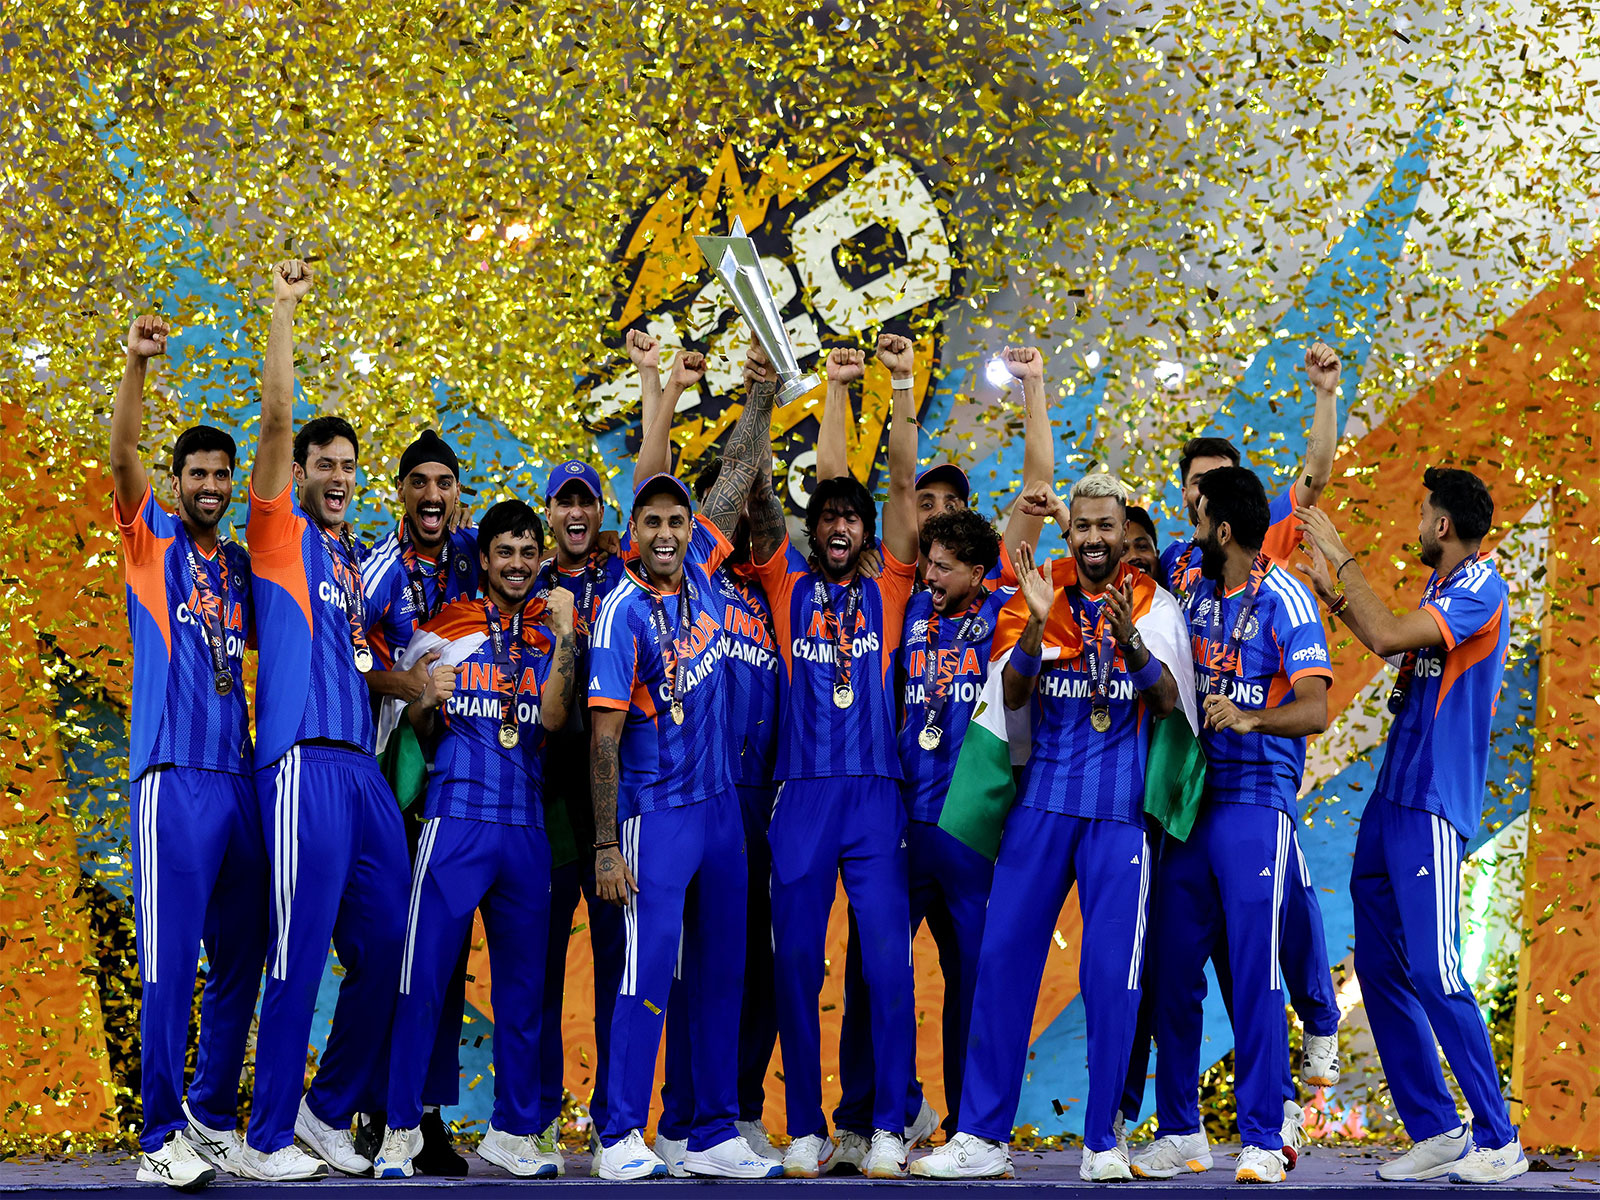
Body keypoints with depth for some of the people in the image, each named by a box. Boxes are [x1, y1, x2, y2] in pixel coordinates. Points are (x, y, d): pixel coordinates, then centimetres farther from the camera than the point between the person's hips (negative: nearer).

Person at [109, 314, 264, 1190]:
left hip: (241, 776, 6)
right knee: (169, 961, -8)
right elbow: (121, 455, -8)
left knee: (239, 962, 10)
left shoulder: (241, 565, 19)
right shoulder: (152, 539, 6)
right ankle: (161, 1138, -7)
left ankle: (214, 1119, 21)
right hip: (173, 774, -6)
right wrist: (136, 365, -23)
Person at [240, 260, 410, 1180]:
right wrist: (286, 308, 0)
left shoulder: (355, 561, 22)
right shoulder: (281, 534, 5)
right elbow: (276, 412, -4)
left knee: (385, 945, 6)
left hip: (365, 767, 7)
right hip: (305, 760, -7)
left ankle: (331, 1107, 19)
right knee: (301, 951, -8)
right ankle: (269, 1137, -1)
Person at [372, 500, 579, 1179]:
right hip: (455, 818, -3)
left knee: (523, 986, 6)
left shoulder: (550, 634, 13)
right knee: (424, 976, -7)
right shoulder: (446, 627, 8)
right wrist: (428, 698, -9)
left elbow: (552, 716, -5)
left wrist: (565, 634, -12)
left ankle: (512, 1131, 14)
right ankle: (402, 1129, 0)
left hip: (526, 825, 3)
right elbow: (417, 731, 12)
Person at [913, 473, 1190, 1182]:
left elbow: (1170, 704, -9)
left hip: (1121, 809, -2)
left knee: (1111, 974, -2)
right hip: (1042, 798, 2)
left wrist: (1130, 642, -25)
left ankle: (1102, 1140, 8)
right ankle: (982, 1137, 6)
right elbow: (1012, 695, -5)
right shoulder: (1040, 597, 7)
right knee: (1002, 957, -1)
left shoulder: (1155, 606, 4)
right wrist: (1036, 624, -21)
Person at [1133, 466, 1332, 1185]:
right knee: (1173, 969, 5)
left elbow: (1315, 710, -15)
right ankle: (1180, 1133, 13)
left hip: (1256, 802, -6)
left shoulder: (1285, 600, -7)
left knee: (1255, 972, -7)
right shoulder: (1192, 592, 12)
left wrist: (1250, 718, -35)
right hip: (1187, 799, 6)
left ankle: (1262, 1140, -3)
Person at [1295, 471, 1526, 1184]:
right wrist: (1333, 592, 26)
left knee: (1433, 973, -12)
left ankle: (1498, 1141, -6)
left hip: (1432, 805, -10)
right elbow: (1394, 644, 30)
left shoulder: (1481, 592, -13)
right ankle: (1435, 1130, 14)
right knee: (1379, 967, 8)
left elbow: (1388, 637, -24)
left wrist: (1340, 557, -15)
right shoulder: (1442, 585, 16)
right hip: (1392, 799, 10)